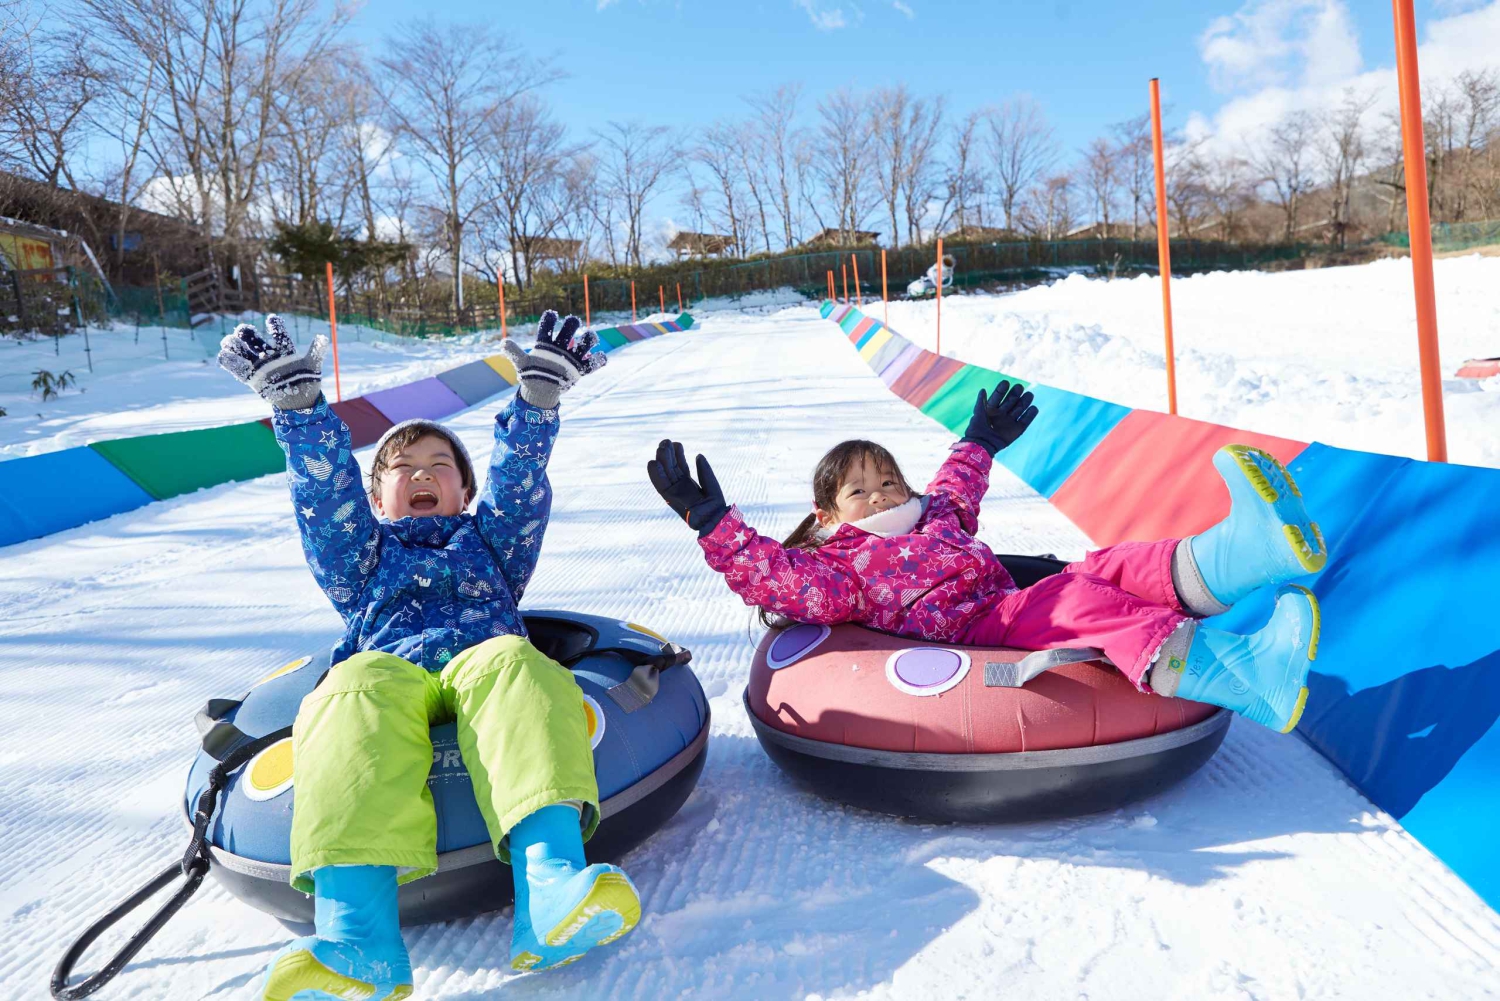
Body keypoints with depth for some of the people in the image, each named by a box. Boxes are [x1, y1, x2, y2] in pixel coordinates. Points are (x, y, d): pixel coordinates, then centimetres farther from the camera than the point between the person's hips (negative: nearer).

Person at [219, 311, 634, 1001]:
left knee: (511, 663, -37)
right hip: (389, 671, 0)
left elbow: (517, 480, 22)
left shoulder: (489, 537, 38)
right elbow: (327, 492, 22)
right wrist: (298, 404, 8)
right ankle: (355, 936, -57)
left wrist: (537, 397, 7)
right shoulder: (361, 551, 38)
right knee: (359, 691, -37)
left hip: (483, 664, 0)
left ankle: (550, 886, -58)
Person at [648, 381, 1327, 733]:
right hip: (964, 634, -8)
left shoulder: (933, 518, 34)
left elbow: (955, 487, 56)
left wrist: (979, 443, 70)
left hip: (1014, 602, 8)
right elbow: (771, 577, -7)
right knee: (1078, 600, -33)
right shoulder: (837, 564, 11)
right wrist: (714, 524, -14)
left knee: (1105, 568, -20)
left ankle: (1220, 562, -50)